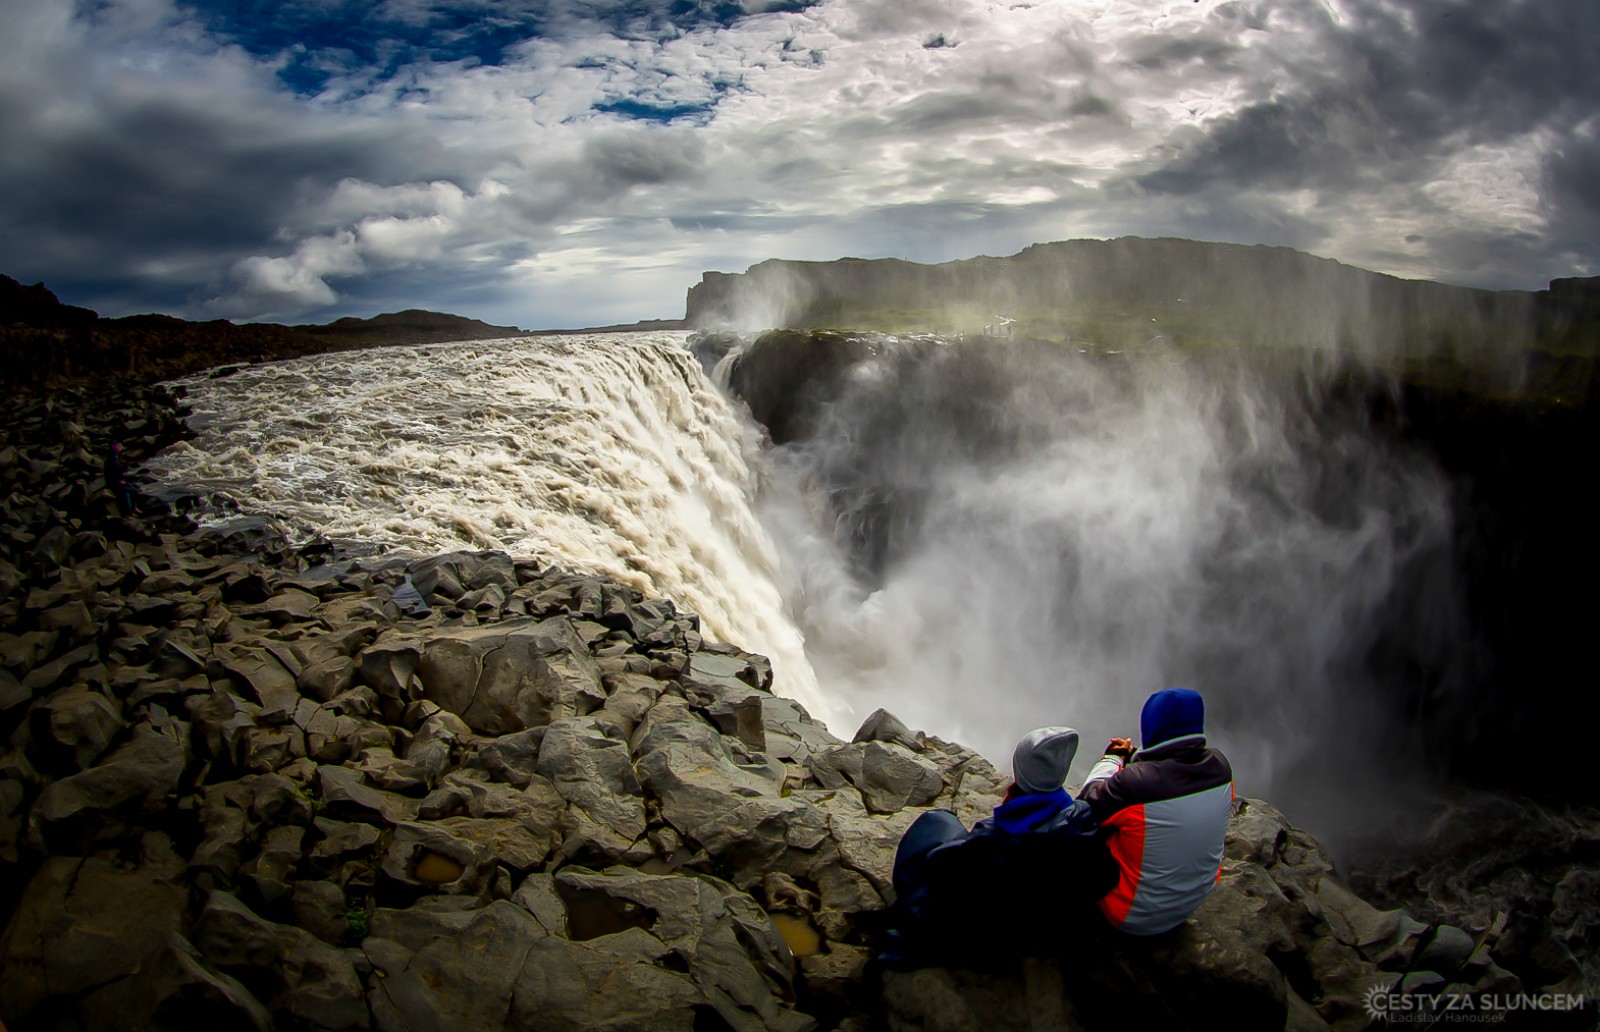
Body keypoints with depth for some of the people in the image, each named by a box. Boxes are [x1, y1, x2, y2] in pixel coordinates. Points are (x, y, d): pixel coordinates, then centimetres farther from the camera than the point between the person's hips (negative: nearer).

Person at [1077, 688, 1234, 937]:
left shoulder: (1133, 784, -35)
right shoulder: (1220, 766, -16)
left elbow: (1084, 808, -15)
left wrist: (1111, 759, -1)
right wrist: (1133, 757, 8)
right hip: (1196, 900, 6)